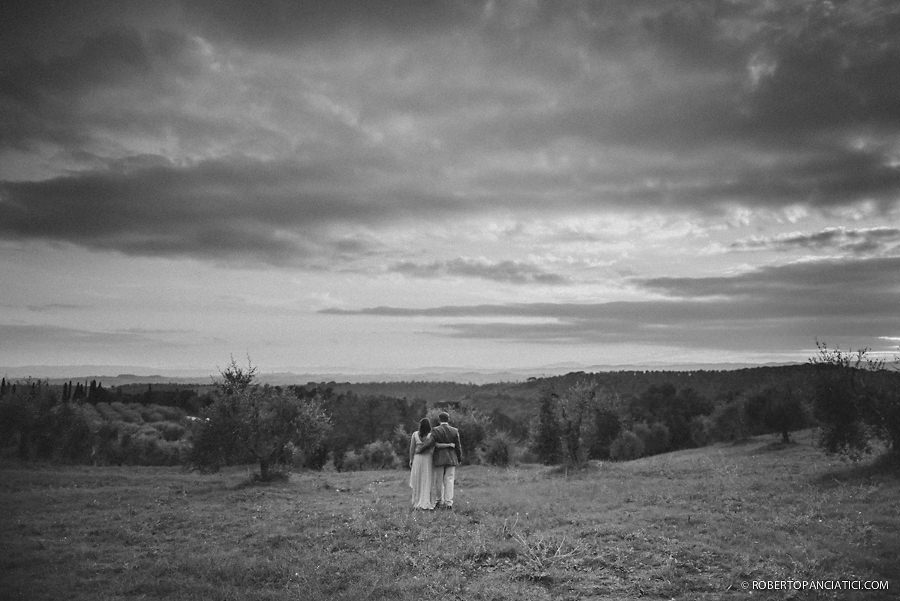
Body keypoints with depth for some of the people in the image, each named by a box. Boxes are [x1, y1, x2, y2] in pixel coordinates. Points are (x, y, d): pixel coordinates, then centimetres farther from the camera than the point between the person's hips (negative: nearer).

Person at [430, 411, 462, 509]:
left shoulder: (435, 430, -7)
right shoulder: (454, 431, 0)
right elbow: (458, 446, 2)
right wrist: (460, 458, 11)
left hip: (438, 459, -2)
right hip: (451, 459, 2)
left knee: (439, 481, 10)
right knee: (449, 480, 4)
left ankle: (439, 501, 17)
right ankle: (449, 503, 0)